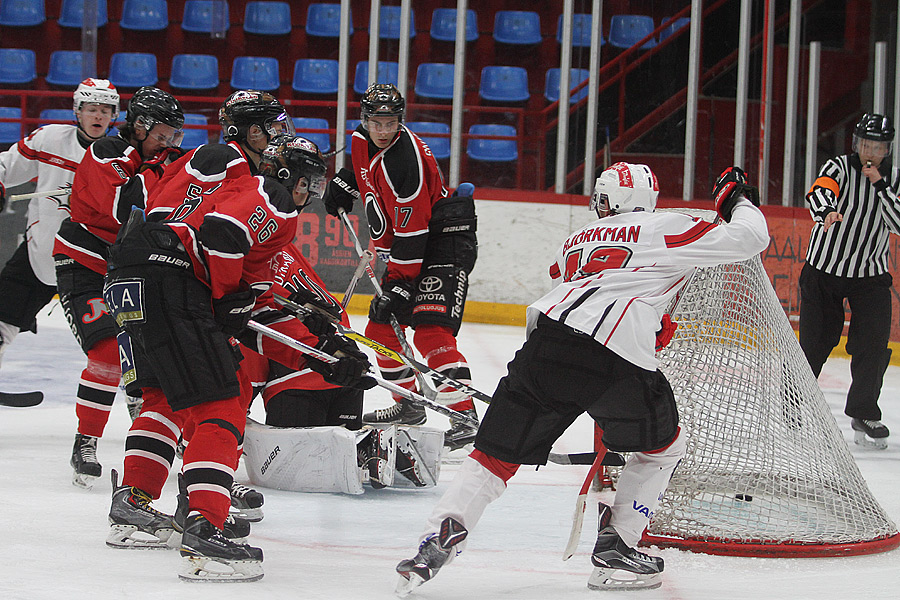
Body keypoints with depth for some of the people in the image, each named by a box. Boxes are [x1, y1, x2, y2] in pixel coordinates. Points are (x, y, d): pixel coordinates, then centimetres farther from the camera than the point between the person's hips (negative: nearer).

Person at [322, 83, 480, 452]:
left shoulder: (406, 161, -26)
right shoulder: (363, 141, 1)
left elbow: (410, 234, -26)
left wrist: (399, 286, -25)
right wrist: (343, 184, 23)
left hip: (444, 244, -10)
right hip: (404, 252, 10)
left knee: (430, 331, -23)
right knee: (380, 330, 11)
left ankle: (465, 418, -27)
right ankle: (409, 405, 28)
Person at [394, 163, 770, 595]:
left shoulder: (576, 240, 32)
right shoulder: (668, 228, 16)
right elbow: (748, 237, 12)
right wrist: (738, 202, 35)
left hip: (547, 339, 4)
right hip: (619, 356, -4)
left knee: (497, 453, 10)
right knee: (662, 447, 21)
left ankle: (440, 535, -7)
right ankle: (614, 549, 14)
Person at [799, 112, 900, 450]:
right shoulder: (840, 167, -8)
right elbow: (819, 191, -30)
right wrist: (826, 211, -52)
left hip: (871, 276, 2)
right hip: (824, 270, -2)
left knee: (873, 344, -10)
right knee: (815, 342, 1)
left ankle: (863, 414, 0)